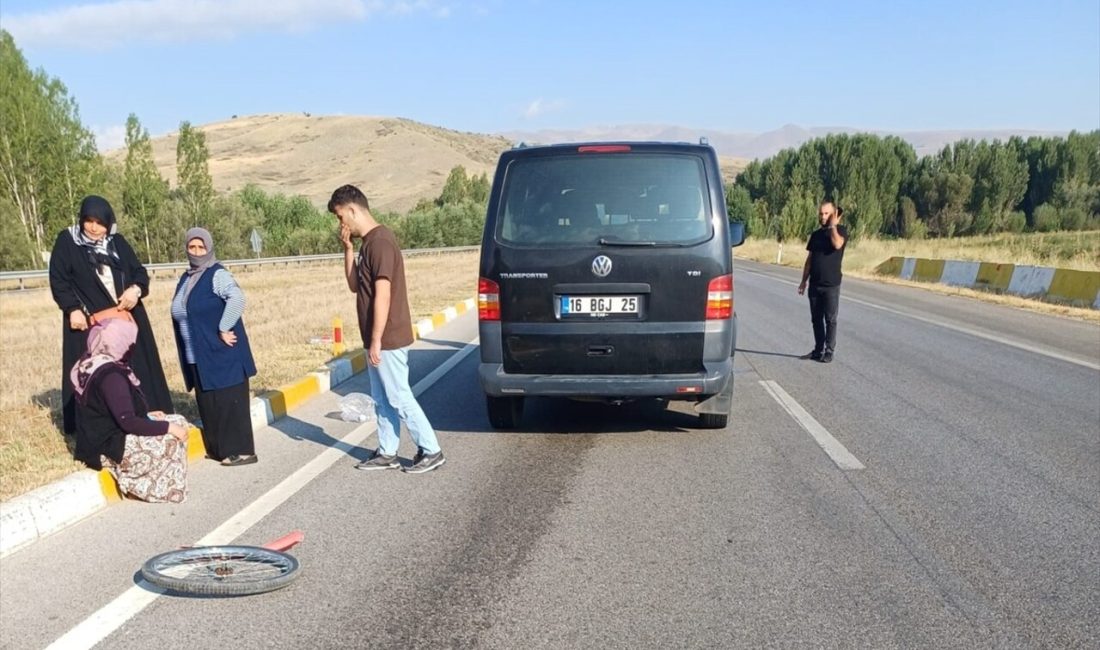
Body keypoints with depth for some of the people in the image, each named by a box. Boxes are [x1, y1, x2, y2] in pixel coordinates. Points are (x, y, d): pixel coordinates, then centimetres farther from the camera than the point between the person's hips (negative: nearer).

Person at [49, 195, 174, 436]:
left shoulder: (118, 242, 10)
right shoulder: (66, 241, 1)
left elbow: (139, 271, 9)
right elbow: (58, 280, -1)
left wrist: (136, 289, -14)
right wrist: (72, 309, -14)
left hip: (126, 319, 3)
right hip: (88, 322, -3)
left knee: (136, 372, 3)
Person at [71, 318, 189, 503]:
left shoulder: (89, 365, 8)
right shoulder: (111, 375, -25)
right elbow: (127, 422, -27)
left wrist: (146, 415, 14)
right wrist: (168, 427, -19)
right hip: (110, 448, -10)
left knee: (177, 422, 9)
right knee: (173, 438, -6)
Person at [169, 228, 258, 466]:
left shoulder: (217, 274, -10)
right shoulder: (186, 279, 15)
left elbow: (237, 298, -29)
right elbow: (180, 314, 23)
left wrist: (223, 329, -24)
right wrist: (187, 353, 16)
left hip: (221, 353, -8)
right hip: (197, 356, 8)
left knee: (229, 402, -6)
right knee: (207, 403, 11)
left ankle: (241, 450, -1)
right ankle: (217, 448, 21)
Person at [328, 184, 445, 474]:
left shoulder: (380, 241, -19)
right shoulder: (368, 242, 12)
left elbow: (382, 294, -22)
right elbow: (355, 286, 17)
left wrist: (376, 340, -21)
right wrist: (348, 248, 6)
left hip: (387, 339, -10)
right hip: (379, 338, 10)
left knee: (399, 398, -2)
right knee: (382, 399, 15)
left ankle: (431, 452, 6)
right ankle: (387, 453, 24)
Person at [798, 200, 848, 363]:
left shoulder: (841, 230, -3)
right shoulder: (816, 234, 11)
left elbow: (837, 244, -26)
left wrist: (833, 226, -15)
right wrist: (804, 281, 11)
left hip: (831, 285, -5)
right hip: (815, 284, 5)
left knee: (830, 320, 0)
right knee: (816, 319, 9)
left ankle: (829, 351, 6)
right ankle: (818, 350, 17)